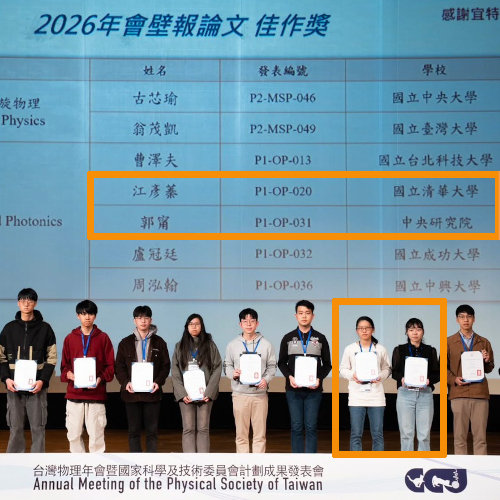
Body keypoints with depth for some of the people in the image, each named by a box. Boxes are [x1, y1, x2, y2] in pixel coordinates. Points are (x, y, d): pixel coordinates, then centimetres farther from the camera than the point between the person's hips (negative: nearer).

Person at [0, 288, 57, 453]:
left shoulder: (45, 328, 4)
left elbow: (52, 358, 1)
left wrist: (43, 380, -12)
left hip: (37, 386, -1)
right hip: (14, 386, 1)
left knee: (38, 428, 1)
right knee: (15, 428, 4)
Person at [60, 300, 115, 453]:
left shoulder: (103, 338, 5)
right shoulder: (70, 338, 10)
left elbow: (110, 365, 4)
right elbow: (64, 364, 11)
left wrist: (101, 378, -13)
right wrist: (68, 374, -10)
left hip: (96, 393, -2)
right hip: (74, 394, 2)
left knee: (96, 433, -3)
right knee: (74, 433, 4)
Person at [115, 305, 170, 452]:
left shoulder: (159, 342, 6)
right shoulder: (125, 343, 7)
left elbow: (166, 366, 4)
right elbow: (119, 367, 4)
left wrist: (158, 382, -12)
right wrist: (125, 382, -12)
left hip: (152, 392, 0)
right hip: (132, 392, 1)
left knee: (152, 431, 2)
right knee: (133, 431, 4)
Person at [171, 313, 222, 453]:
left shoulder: (210, 345, 6)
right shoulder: (180, 346, 10)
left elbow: (217, 369, 0)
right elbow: (175, 372, 4)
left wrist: (209, 393, -10)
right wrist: (182, 393, -8)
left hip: (205, 394, -1)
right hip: (185, 394, 1)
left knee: (203, 429, 1)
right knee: (188, 429, -1)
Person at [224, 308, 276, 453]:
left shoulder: (266, 345, 4)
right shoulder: (233, 345, 5)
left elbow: (272, 366, 6)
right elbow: (227, 365, 9)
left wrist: (266, 379, -12)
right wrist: (232, 374, -13)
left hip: (260, 393, 0)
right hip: (240, 393, 0)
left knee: (260, 432, 2)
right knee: (241, 432, 3)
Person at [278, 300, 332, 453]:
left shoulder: (320, 338, 6)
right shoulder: (288, 338, 7)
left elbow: (327, 364, 7)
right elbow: (281, 362, 9)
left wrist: (319, 378, -11)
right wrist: (289, 377, -10)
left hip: (313, 390, 0)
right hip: (294, 390, 0)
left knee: (311, 427, 0)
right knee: (296, 427, 2)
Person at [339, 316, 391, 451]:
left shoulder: (381, 349, 5)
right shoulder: (349, 349, 3)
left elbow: (387, 369, 11)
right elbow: (343, 369, 8)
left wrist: (380, 376, -10)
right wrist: (352, 375, -12)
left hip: (376, 395, 1)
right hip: (356, 395, -1)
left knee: (378, 434, 3)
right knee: (356, 434, 0)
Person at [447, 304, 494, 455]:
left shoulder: (484, 342, 14)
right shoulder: (449, 342, 9)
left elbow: (489, 369, 17)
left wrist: (486, 362, -5)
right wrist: (453, 380, -11)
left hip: (480, 393, 1)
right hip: (459, 393, -1)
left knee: (480, 436, 0)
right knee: (460, 436, -1)